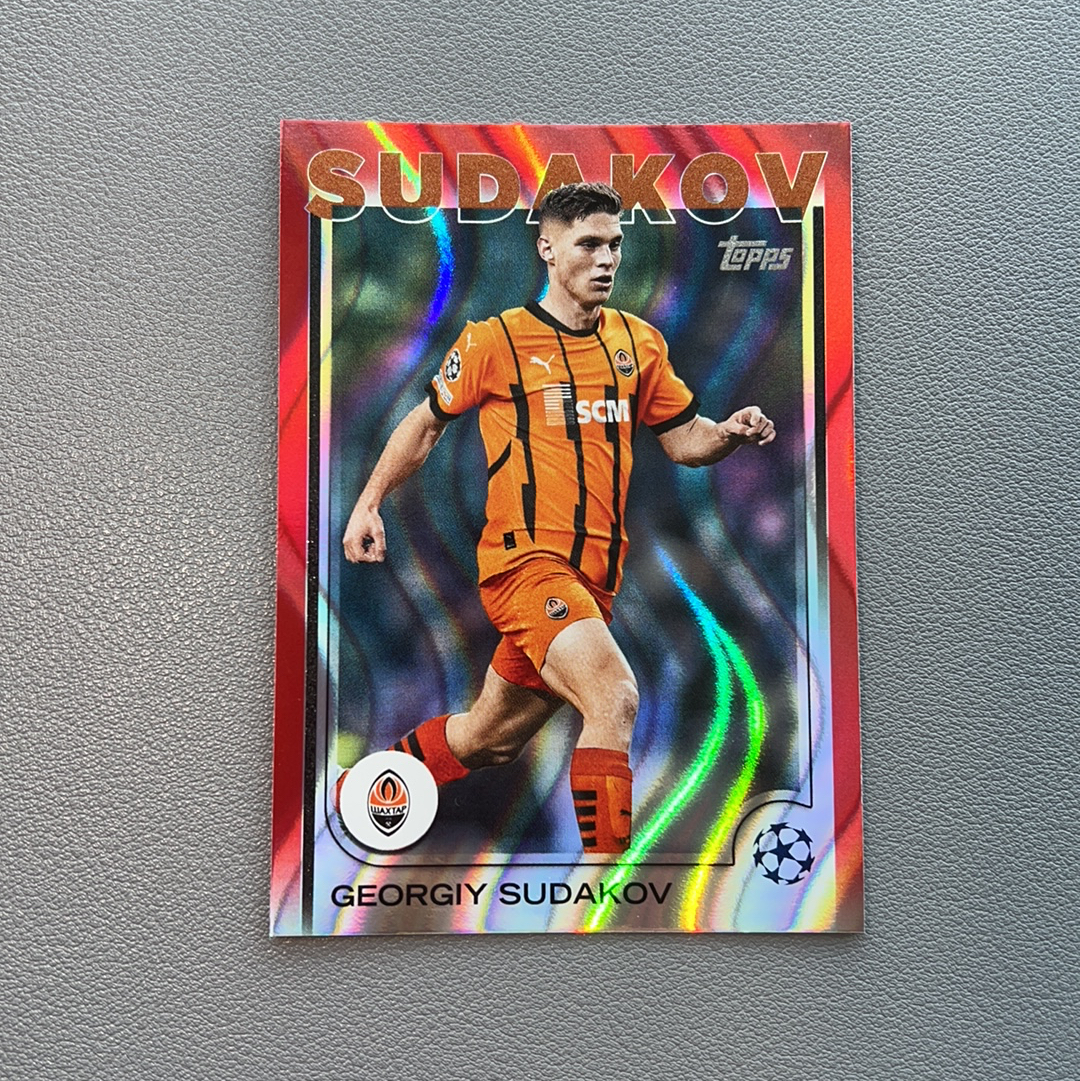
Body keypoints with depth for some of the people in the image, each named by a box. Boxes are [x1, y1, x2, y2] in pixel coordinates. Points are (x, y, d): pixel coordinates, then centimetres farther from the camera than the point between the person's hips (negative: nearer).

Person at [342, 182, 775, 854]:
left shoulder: (640, 341, 11)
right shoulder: (494, 340, -1)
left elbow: (684, 439, 14)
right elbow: (427, 422, 10)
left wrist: (731, 432, -7)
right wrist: (368, 504, 6)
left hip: (595, 575, 5)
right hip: (525, 558, -5)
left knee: (490, 741, 17)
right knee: (614, 697, -27)